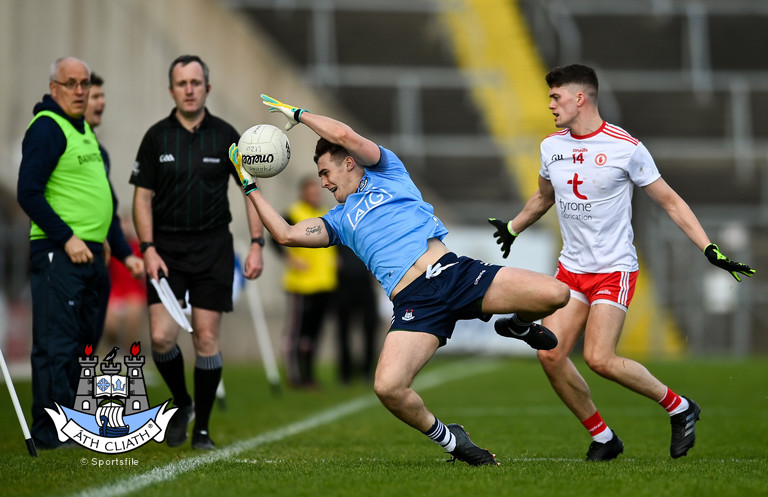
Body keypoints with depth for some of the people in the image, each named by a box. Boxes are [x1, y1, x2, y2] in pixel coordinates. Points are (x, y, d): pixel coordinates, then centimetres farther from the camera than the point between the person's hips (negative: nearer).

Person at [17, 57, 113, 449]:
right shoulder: (46, 128, -11)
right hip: (59, 253, -10)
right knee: (56, 344, -9)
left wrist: (101, 238, 21)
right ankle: (50, 432, -7)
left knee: (80, 341, 12)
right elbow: (29, 193, -18)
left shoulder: (83, 129, 18)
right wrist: (67, 238, -20)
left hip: (87, 251, 10)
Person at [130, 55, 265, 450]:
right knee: (162, 337, -10)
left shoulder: (225, 136, 1)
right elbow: (142, 196, 4)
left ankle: (202, 428, 9)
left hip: (213, 250, 0)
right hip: (167, 249, 0)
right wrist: (148, 249, -7)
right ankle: (181, 403, 17)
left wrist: (257, 245, -2)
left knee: (206, 339, -2)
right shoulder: (156, 136, 1)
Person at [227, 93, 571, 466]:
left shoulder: (386, 172, 17)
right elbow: (286, 234, 17)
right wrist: (250, 187, 21)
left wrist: (298, 114, 14)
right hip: (413, 304, 2)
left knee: (555, 294, -20)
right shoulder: (339, 220, 24)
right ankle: (446, 438, -1)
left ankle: (519, 324, 18)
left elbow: (344, 135, 2)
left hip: (455, 271, -1)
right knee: (387, 387, -29)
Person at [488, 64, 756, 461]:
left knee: (599, 358, -20)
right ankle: (603, 437, 7)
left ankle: (680, 409, 2)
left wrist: (710, 249, -10)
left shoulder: (626, 148, -11)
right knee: (550, 354, -9)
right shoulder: (551, 147, 6)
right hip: (571, 268, 6)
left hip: (615, 269, -6)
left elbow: (669, 201, -4)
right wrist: (512, 228, 41)